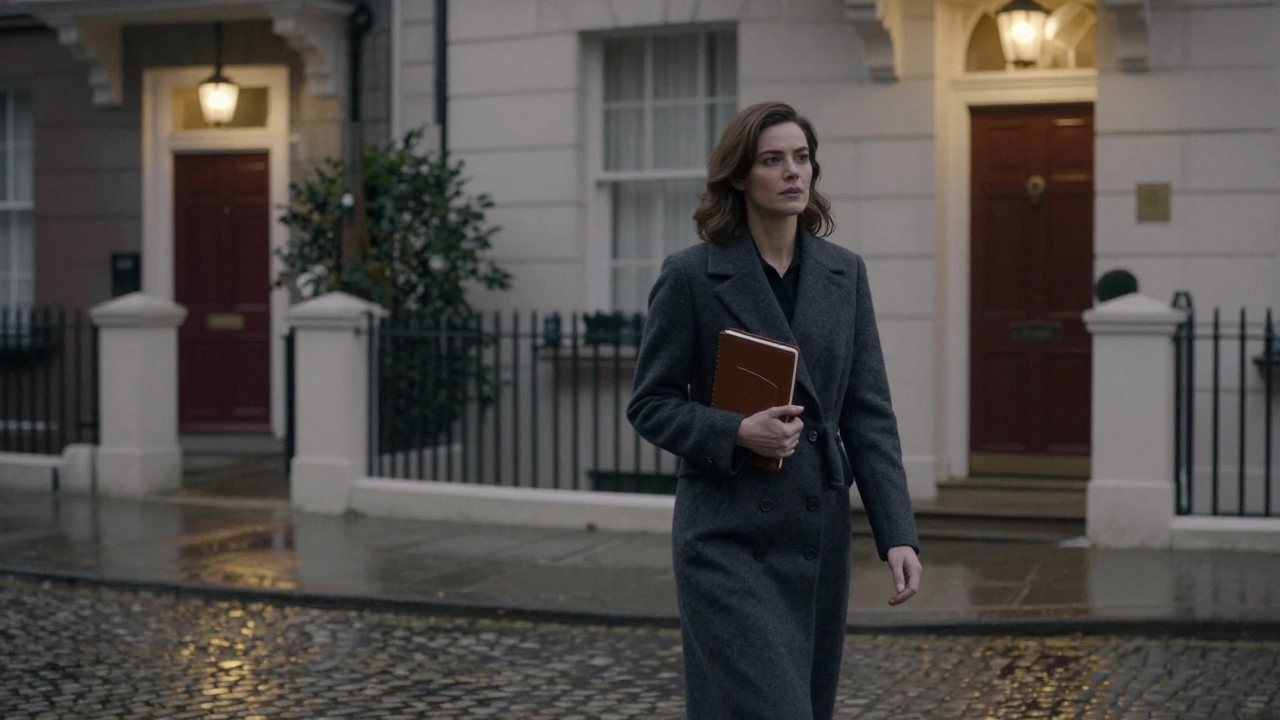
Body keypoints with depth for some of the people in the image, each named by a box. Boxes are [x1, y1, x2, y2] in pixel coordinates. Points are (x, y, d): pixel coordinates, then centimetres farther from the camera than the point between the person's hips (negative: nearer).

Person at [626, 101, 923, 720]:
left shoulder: (844, 273, 6)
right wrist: (737, 432, -20)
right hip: (729, 535, -5)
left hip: (820, 532, 5)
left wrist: (897, 534, -4)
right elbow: (650, 404, -3)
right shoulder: (691, 275, -6)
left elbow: (869, 413, 4)